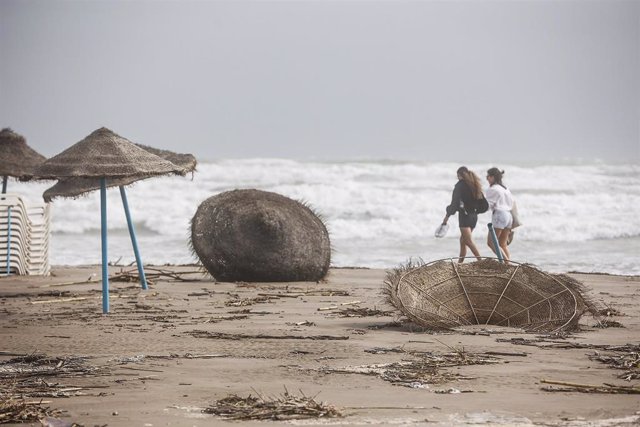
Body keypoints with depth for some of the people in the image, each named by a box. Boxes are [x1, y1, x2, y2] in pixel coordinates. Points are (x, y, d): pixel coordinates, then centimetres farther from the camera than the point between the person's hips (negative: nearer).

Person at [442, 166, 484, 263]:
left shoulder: (460, 185, -9)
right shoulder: (475, 185, 11)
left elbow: (455, 202, -14)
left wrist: (447, 216, -9)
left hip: (464, 215, -8)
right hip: (474, 215, 8)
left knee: (469, 241, -12)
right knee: (462, 240, 18)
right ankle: (460, 263, 23)